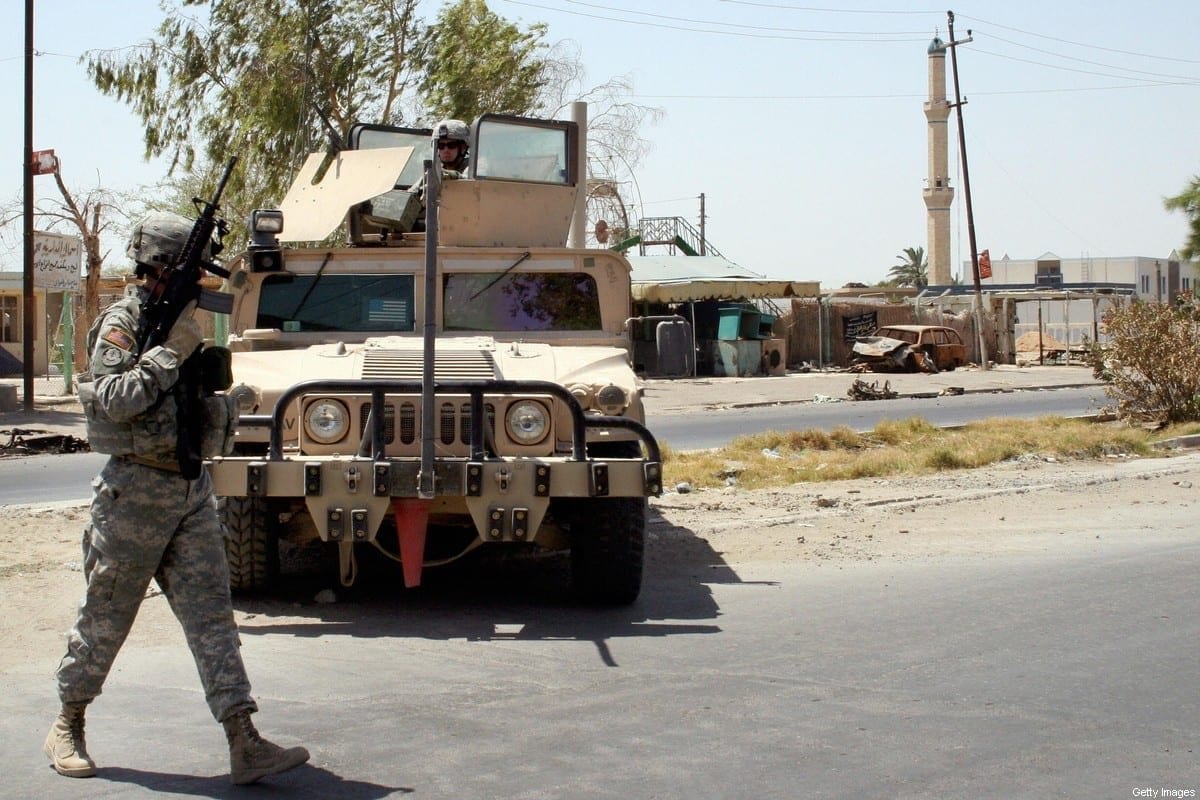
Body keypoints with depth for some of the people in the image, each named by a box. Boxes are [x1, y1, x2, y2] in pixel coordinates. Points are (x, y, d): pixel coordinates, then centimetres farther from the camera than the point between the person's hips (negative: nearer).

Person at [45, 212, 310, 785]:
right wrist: (171, 354, -19)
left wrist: (232, 402, 15)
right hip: (137, 492, -7)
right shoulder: (122, 322, -9)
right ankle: (67, 726, 26)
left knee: (211, 616, -1)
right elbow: (113, 401, -23)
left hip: (191, 490, 7)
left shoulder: (178, 322, 15)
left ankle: (245, 746, -6)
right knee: (105, 618, 6)